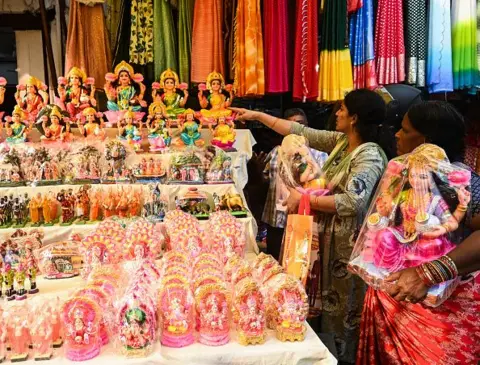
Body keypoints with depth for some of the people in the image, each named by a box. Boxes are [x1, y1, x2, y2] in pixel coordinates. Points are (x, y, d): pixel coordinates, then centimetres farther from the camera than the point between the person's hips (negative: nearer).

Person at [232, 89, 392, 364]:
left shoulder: (369, 156, -21)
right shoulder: (341, 141, 3)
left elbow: (352, 202, -32)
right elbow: (301, 132, 8)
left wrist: (303, 198, -24)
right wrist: (257, 115, 10)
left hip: (349, 246, -8)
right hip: (329, 237, 8)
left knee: (347, 308, 8)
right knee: (333, 303, 20)